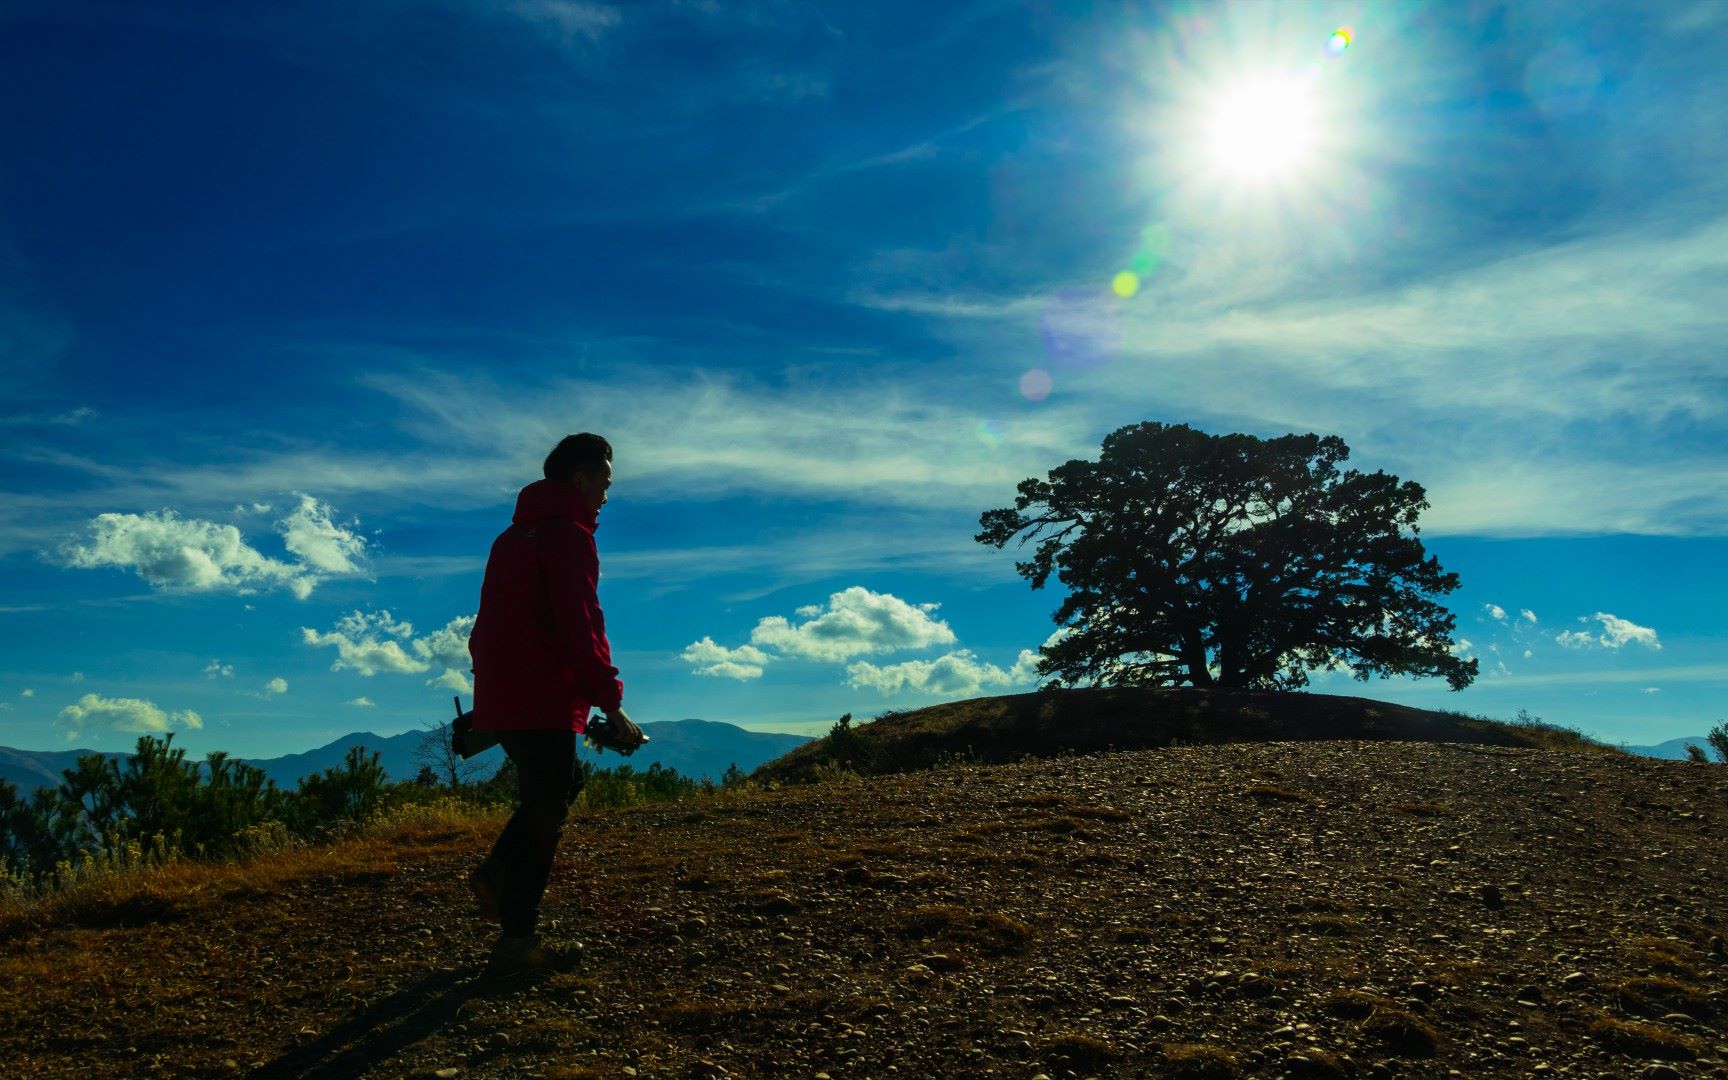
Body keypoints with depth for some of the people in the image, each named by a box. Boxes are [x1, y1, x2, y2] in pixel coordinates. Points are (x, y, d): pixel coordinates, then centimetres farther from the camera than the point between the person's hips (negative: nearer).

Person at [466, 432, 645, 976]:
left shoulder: (513, 535, 18)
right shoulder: (567, 534, -12)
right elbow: (581, 629, -20)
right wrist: (610, 703, -17)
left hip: (500, 700, 9)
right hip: (542, 703, -9)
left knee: (560, 785, 24)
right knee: (545, 816, -1)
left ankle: (498, 871, 12)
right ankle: (516, 942, 4)